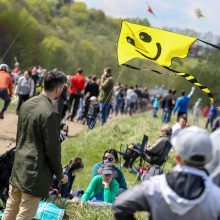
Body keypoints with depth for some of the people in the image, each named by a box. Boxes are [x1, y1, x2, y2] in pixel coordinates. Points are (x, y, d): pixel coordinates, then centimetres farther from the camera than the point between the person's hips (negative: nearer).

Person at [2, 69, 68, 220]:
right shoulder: (51, 114, -20)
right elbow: (53, 149, -16)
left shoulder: (26, 104, 5)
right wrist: (60, 175, -3)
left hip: (18, 167, 8)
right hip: (36, 173, -8)